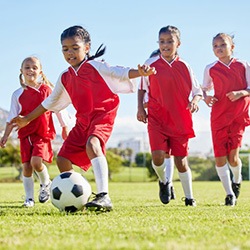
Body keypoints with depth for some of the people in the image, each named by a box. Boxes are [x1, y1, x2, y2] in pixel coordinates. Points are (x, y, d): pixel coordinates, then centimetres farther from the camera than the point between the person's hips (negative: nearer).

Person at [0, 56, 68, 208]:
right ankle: (29, 198, 9)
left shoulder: (48, 89, 3)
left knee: (36, 162, -20)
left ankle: (46, 184, 9)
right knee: (26, 166, -3)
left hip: (43, 133, -3)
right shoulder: (18, 94, 7)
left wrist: (64, 128, 13)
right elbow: (12, 117, 9)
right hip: (25, 133, 3)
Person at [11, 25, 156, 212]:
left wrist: (140, 72, -36)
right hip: (83, 121, 8)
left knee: (92, 144, -35)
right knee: (63, 159, 3)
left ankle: (104, 197, -45)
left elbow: (118, 73, -16)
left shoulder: (96, 66, -3)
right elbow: (50, 102, 24)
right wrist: (27, 119, 27)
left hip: (102, 115, -8)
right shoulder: (65, 78, 14)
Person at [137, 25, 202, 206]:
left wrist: (194, 101, -13)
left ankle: (189, 197, 17)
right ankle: (164, 182, 16)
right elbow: (142, 87, 14)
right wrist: (140, 108, 4)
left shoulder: (184, 66, 2)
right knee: (158, 156, -16)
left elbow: (197, 90, 8)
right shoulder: (151, 64, 1)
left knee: (181, 160, 3)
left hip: (180, 120, 0)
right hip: (157, 118, 0)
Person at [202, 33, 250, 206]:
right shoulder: (211, 69, 6)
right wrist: (205, 97, -5)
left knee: (233, 156, -8)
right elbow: (205, 88, 16)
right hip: (218, 115, 1)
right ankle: (229, 194, 6)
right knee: (220, 156, -5)